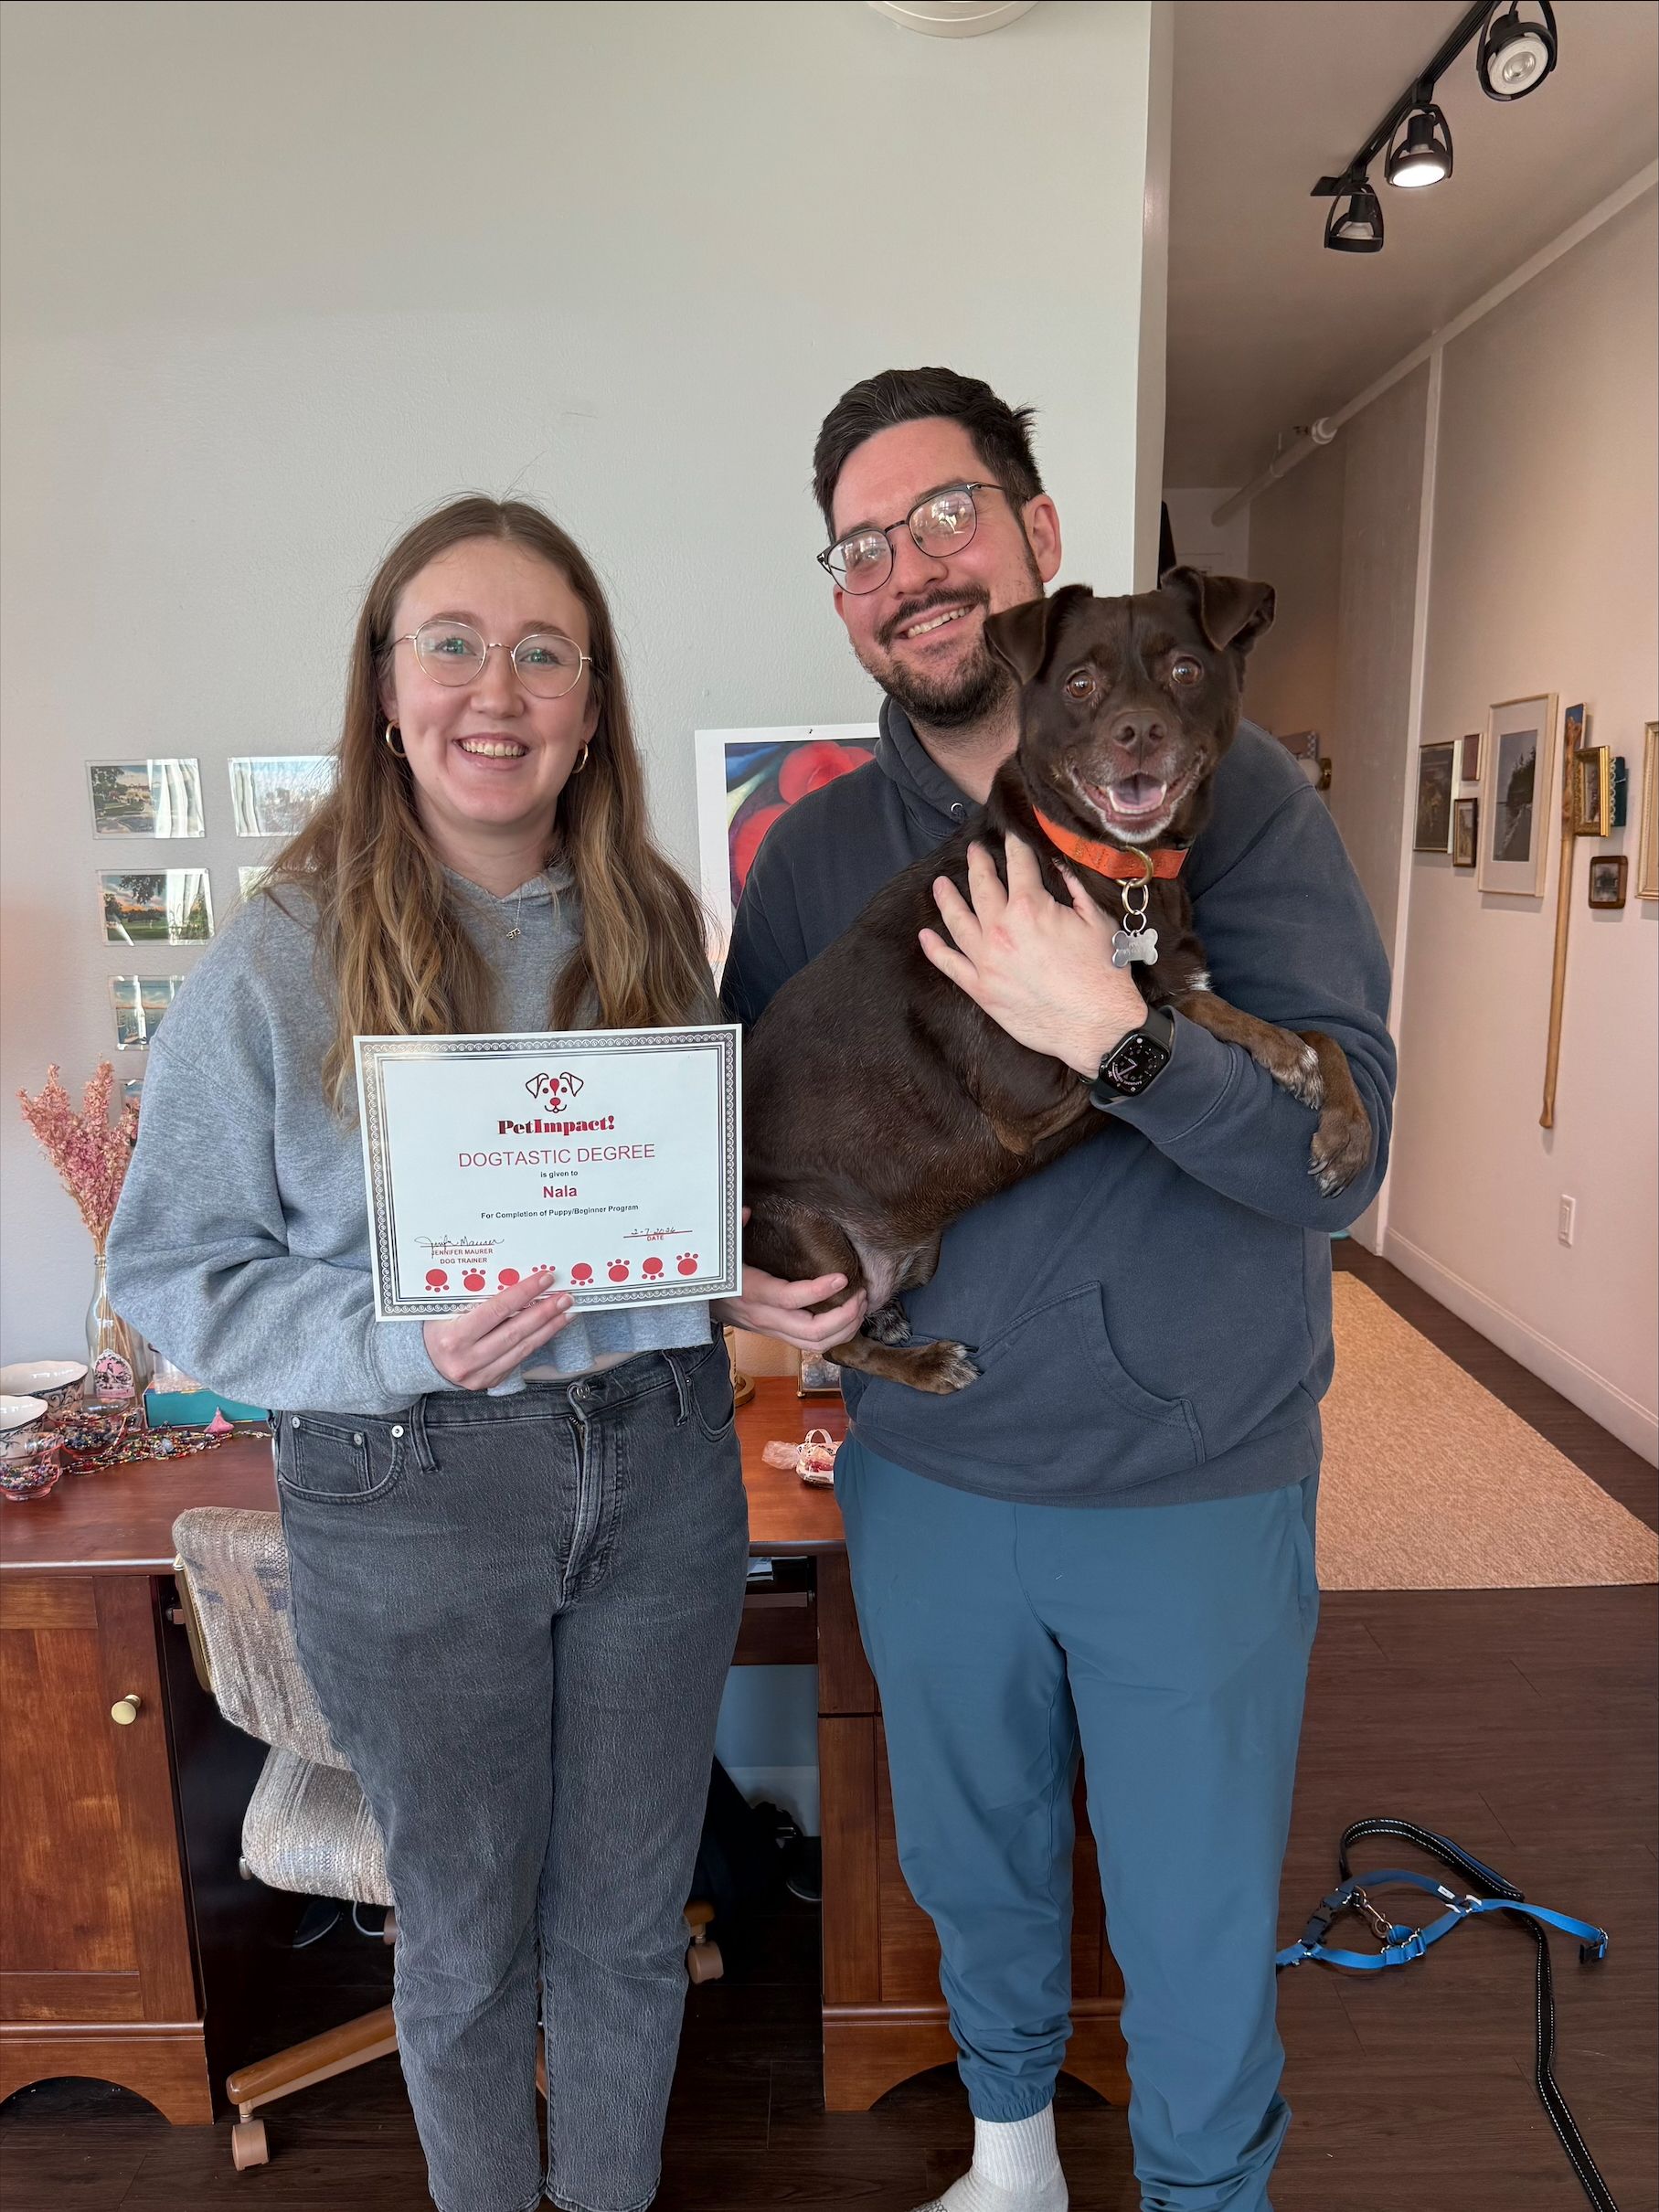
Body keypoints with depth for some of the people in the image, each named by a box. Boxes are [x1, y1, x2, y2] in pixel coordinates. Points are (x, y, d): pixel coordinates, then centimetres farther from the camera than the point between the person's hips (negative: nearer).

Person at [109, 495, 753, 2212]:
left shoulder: (653, 926, 1)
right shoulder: (277, 961, -10)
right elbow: (173, 1271, -7)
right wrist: (403, 1346, -22)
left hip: (659, 1465, 3)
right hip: (408, 1496, -3)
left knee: (631, 1920, 20)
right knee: (468, 1941, 19)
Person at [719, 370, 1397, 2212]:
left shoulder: (1229, 790, -11)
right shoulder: (814, 846, -1)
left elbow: (1339, 1150, -18)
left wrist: (1108, 1030, -32)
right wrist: (752, 1279, -12)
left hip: (1197, 1491, -3)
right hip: (925, 1478, 4)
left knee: (1196, 1921, 17)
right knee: (970, 1870, 26)